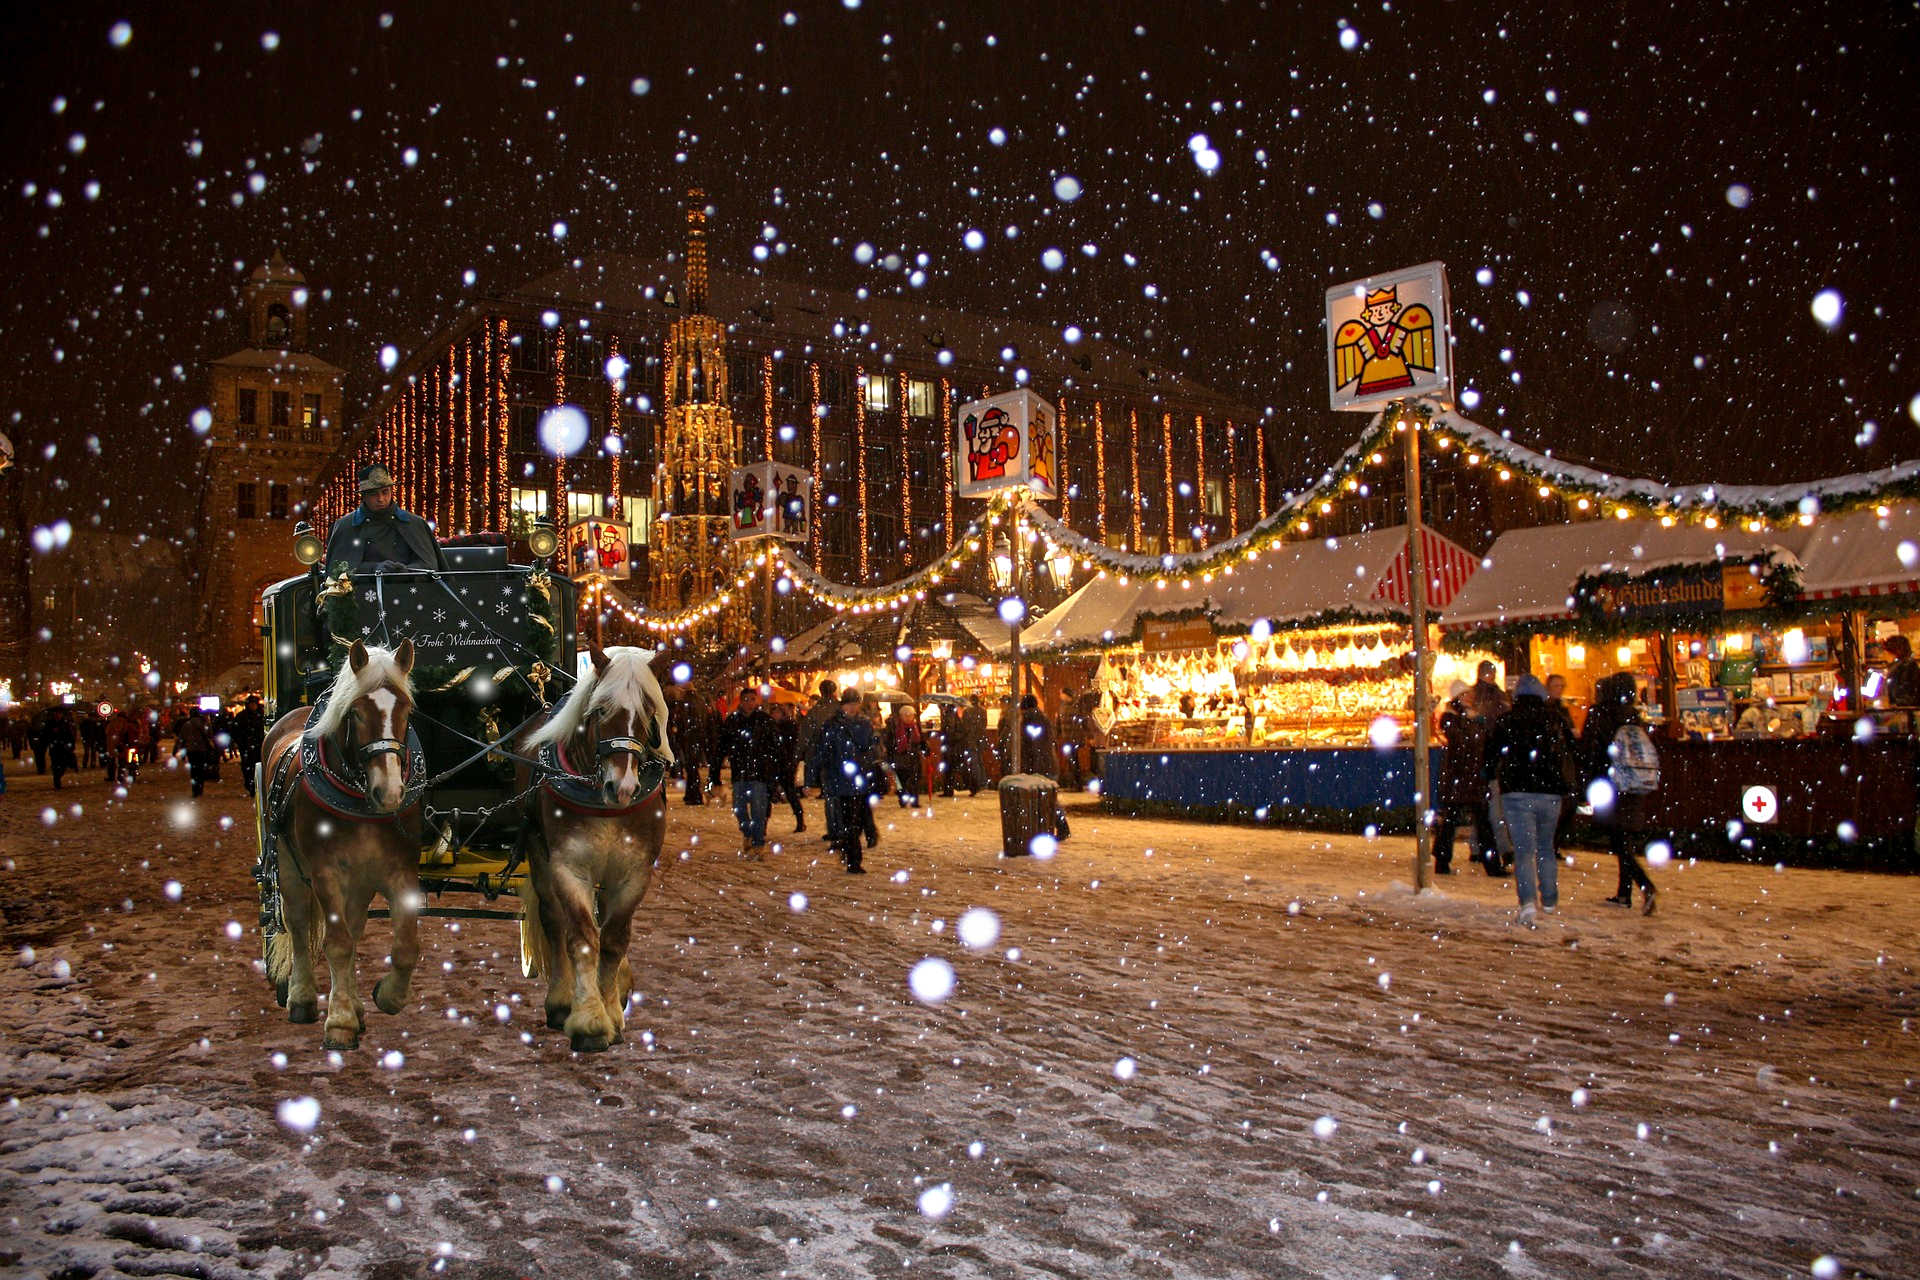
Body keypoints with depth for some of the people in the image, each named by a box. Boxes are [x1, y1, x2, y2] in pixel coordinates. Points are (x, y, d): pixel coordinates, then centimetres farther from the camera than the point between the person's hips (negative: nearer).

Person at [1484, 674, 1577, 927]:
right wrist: (1566, 789, 20)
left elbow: (1491, 759, 6)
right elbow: (1567, 759, 9)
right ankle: (1549, 899, 26)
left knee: (1524, 849, -6)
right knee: (1546, 847, 19)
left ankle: (1528, 901, -23)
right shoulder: (1554, 722, 5)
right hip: (1549, 793, 2)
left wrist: (1495, 778, 23)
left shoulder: (1504, 722, 1)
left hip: (1516, 793, -2)